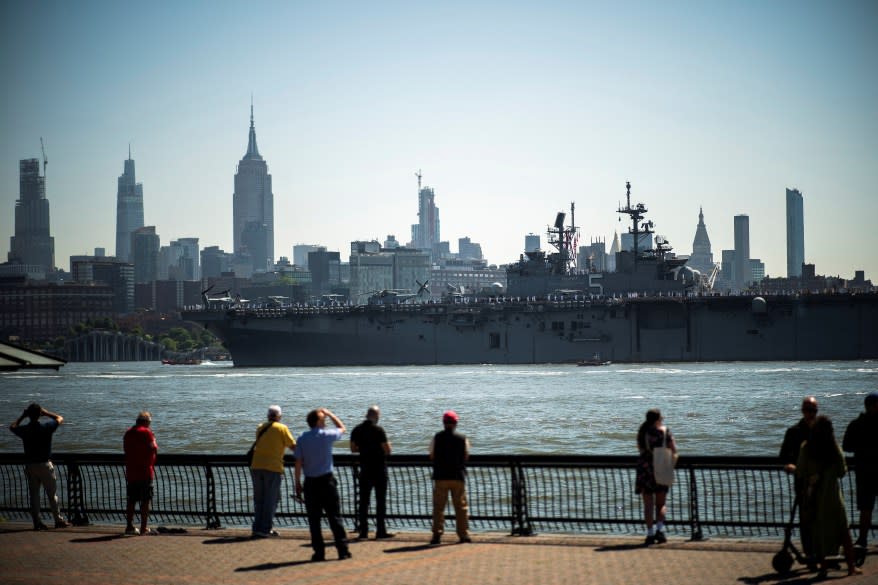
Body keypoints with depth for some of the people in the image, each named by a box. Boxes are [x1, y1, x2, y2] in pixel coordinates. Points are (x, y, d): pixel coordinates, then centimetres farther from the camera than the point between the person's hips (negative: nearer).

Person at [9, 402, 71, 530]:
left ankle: (37, 523, 7)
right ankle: (59, 520, 9)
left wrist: (22, 416, 16)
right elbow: (60, 418, 7)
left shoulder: (24, 430, -5)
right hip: (45, 464, -2)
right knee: (52, 494, 6)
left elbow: (12, 426, 18)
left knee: (34, 495, 8)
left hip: (30, 465, 2)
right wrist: (46, 412, 10)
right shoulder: (46, 427, -11)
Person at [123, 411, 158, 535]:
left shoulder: (128, 433, 10)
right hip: (145, 472, -6)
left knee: (131, 500, 11)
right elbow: (154, 449, -11)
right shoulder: (146, 432, -10)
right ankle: (143, 527, -4)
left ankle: (129, 526, 12)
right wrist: (154, 440, 6)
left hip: (130, 472, 6)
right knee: (145, 501, -1)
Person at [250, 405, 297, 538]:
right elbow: (293, 446, -2)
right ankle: (265, 529, 0)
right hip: (273, 468, -5)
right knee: (270, 500, 3)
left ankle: (257, 528, 12)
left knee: (258, 499, 12)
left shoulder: (260, 428, 12)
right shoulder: (282, 428, -3)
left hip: (256, 466, 5)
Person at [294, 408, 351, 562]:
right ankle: (343, 550, 1)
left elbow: (298, 462, -2)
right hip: (326, 480, -2)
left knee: (314, 519, 5)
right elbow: (342, 428, 14)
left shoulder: (302, 439, -1)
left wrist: (297, 482, 5)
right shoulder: (326, 435, -6)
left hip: (310, 483, 2)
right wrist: (329, 413, 20)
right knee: (334, 517, 3)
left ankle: (319, 552, 4)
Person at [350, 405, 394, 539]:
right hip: (379, 469, -4)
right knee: (381, 500, 1)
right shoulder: (378, 430, -14)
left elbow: (353, 449, 10)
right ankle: (380, 531, 0)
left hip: (365, 469, 4)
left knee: (363, 500, 9)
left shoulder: (357, 430, 2)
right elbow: (387, 450, -14)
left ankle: (363, 531, 9)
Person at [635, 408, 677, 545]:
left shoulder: (642, 431, -1)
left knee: (648, 504, 6)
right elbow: (674, 450, -6)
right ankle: (660, 530, -4)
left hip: (645, 468, 1)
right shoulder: (665, 431, -7)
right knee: (660, 504, 13)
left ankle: (650, 534, 2)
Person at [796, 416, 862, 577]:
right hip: (831, 494, 0)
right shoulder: (834, 447, -7)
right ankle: (851, 565, 9)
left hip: (813, 495, 0)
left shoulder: (806, 447, -8)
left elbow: (800, 473, -5)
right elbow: (842, 471, -1)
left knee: (817, 531, 9)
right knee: (843, 530, 9)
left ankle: (823, 567, 9)